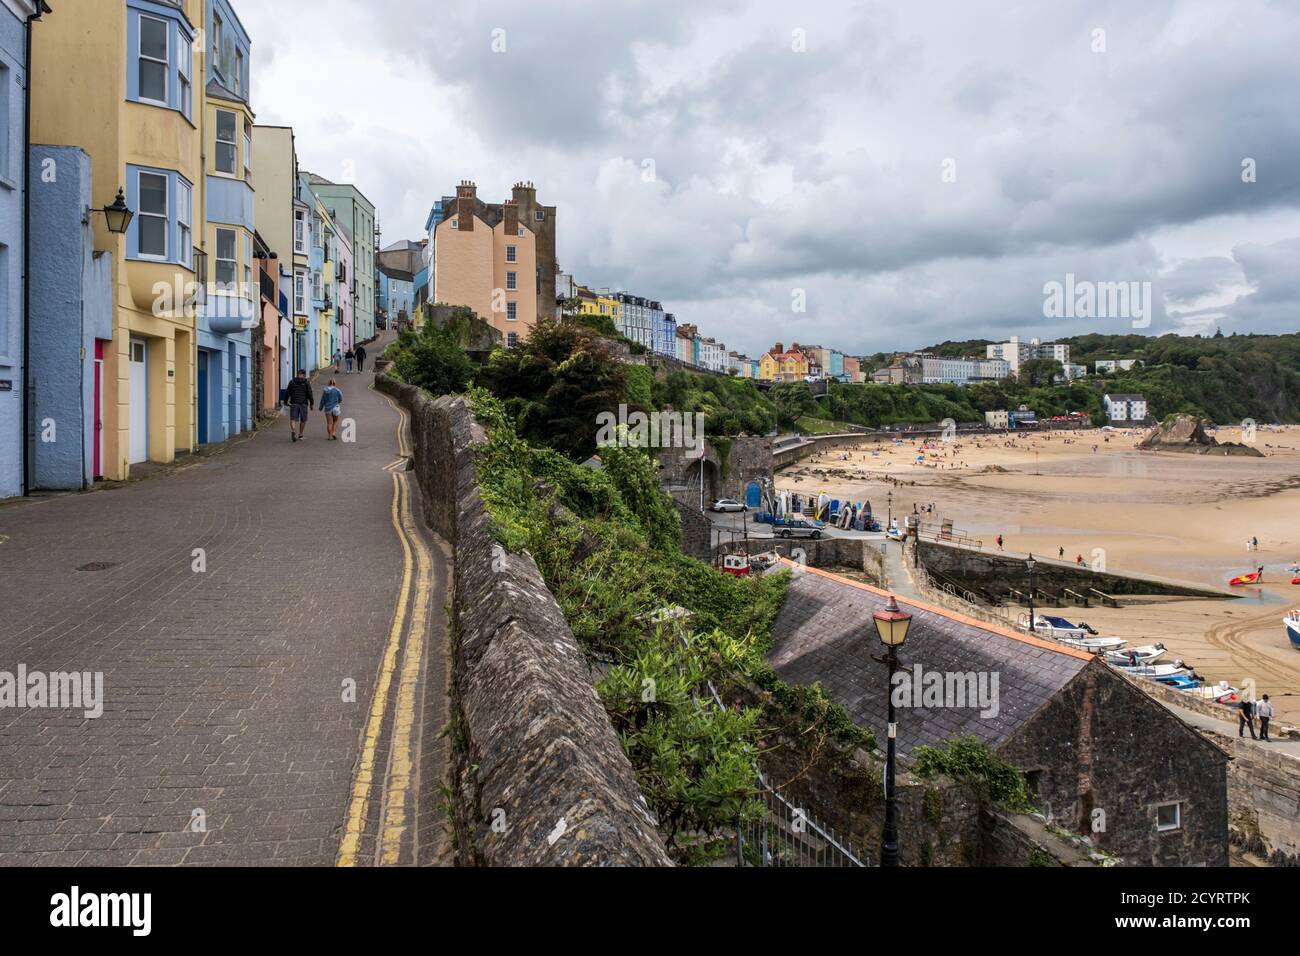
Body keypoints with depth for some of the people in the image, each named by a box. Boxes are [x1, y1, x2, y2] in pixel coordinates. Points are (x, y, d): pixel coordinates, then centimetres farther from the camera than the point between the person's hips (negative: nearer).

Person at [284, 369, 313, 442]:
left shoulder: (292, 382, 3)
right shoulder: (306, 383, -2)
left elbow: (287, 393, 5)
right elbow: (310, 394, -7)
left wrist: (285, 402, 17)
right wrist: (311, 403, 2)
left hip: (294, 404, 1)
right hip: (303, 404, -1)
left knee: (293, 419, -1)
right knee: (303, 420, 14)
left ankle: (292, 431, -28)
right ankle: (300, 435, 20)